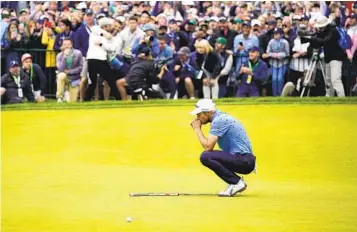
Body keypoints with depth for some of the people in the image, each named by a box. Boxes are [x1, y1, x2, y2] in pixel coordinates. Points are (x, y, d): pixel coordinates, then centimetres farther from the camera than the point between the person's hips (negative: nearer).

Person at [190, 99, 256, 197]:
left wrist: (197, 129, -5)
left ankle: (236, 182, -13)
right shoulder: (221, 117, 17)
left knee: (205, 157, -21)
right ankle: (236, 182, 13)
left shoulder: (219, 121, -13)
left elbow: (208, 147, -16)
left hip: (244, 162, -10)